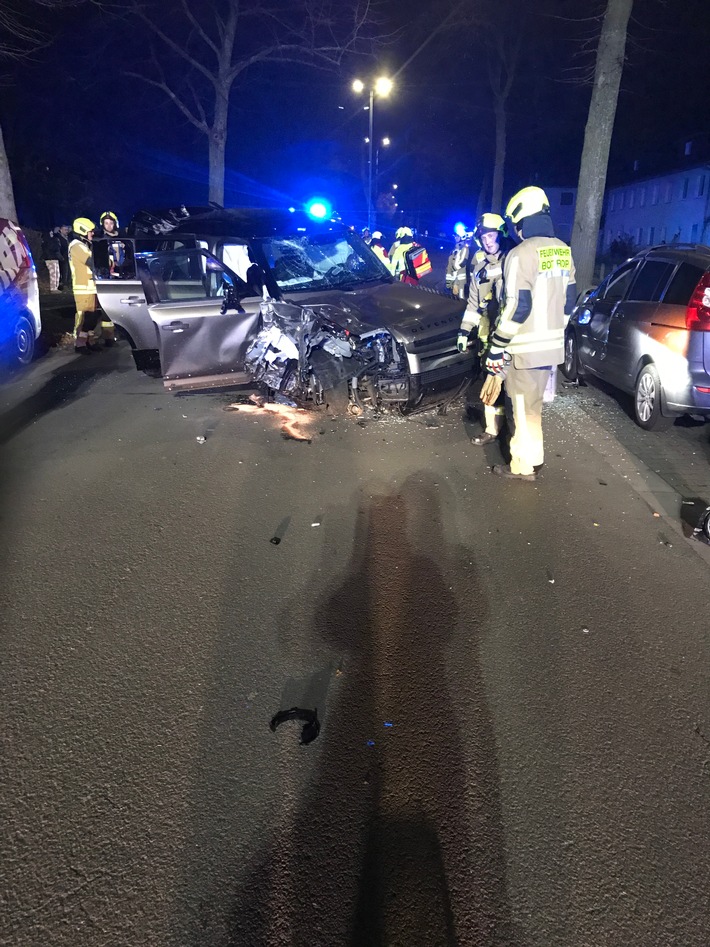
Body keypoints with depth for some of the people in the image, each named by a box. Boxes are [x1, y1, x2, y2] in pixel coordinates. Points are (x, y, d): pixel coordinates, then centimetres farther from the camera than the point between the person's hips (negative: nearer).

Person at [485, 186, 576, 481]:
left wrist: (496, 345, -15)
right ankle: (529, 454, 32)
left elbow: (518, 305, -22)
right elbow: (569, 299, 14)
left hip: (526, 346, -8)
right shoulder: (563, 251, 9)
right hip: (551, 343, 8)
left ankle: (524, 465, 15)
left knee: (525, 407, 3)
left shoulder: (522, 253, -17)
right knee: (530, 402, 20)